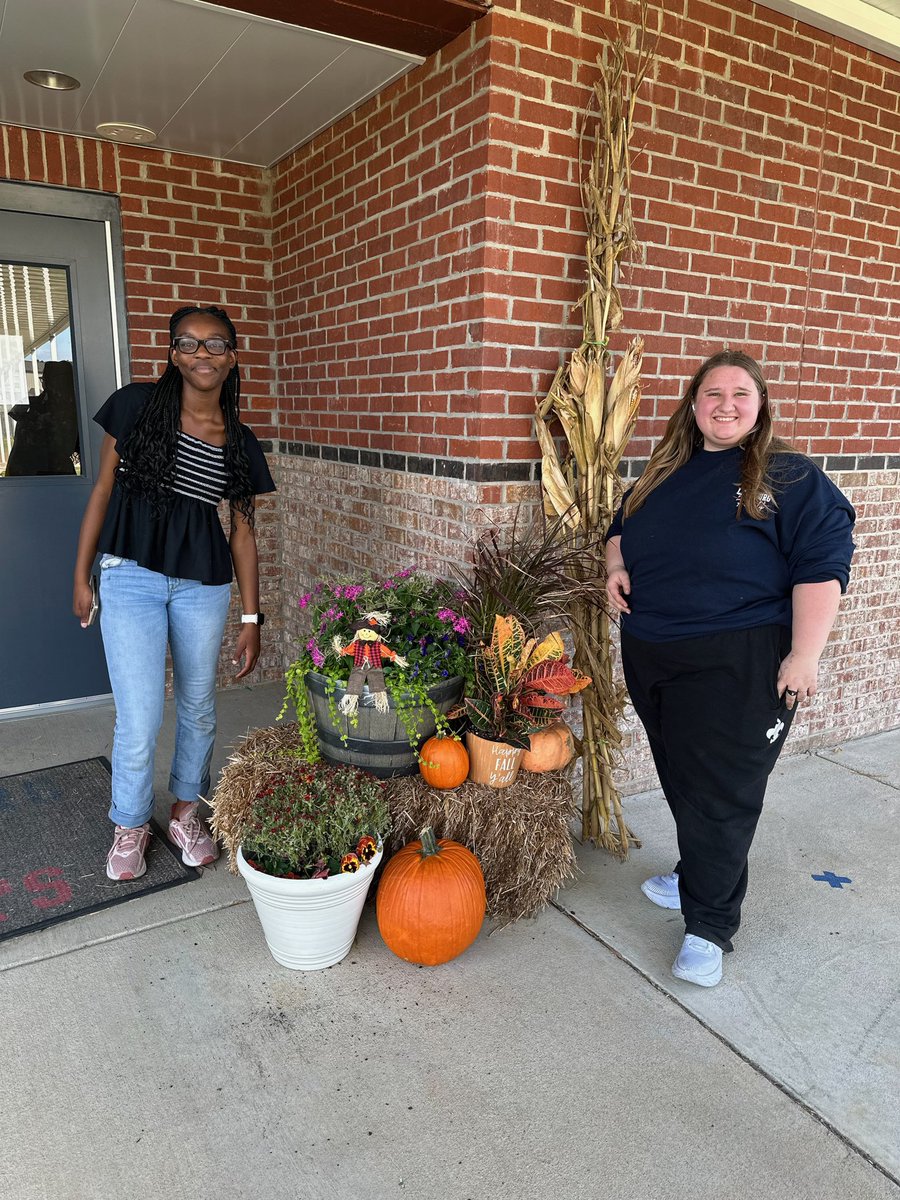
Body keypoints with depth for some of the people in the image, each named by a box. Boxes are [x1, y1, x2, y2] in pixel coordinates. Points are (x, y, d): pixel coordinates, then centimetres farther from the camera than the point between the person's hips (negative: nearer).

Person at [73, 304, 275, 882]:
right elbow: (104, 491, 3)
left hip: (204, 585, 2)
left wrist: (251, 618, 3)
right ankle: (131, 826, 26)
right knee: (140, 719, -1)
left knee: (199, 708, 14)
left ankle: (187, 812, 38)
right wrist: (82, 576, 4)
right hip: (131, 578, -2)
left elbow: (243, 534, 4)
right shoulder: (136, 405, -3)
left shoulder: (240, 443, 1)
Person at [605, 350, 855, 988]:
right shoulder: (665, 473, 13)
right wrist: (617, 567, 5)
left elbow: (823, 565, -11)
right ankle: (700, 878, 40)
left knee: (720, 793, 0)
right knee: (681, 780, 18)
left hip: (737, 665, -6)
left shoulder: (791, 477, -4)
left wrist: (805, 655, -17)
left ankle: (709, 926, 16)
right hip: (650, 655, 6)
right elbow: (622, 527, 27)